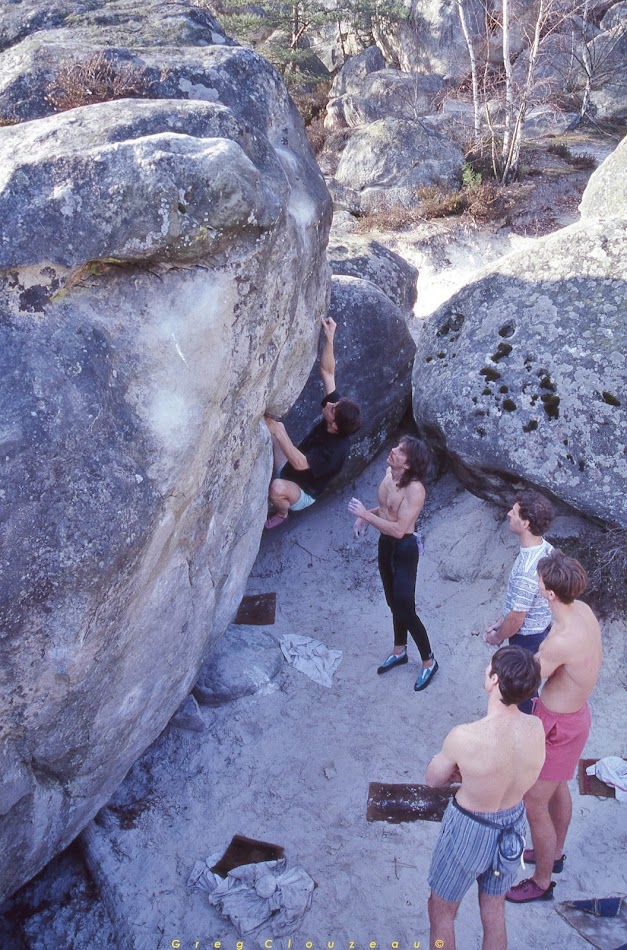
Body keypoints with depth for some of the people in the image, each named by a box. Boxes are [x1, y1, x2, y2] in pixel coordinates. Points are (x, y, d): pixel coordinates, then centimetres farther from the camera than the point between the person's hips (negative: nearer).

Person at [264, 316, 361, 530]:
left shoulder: (335, 451, -37)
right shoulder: (336, 410, -17)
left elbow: (300, 463, -44)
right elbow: (327, 373, -17)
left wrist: (276, 432, -45)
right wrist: (329, 338, -28)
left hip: (302, 493, -8)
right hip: (290, 471, 8)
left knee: (277, 488, -40)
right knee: (278, 425, 2)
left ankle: (281, 513, -3)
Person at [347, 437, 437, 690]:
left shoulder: (414, 489, -29)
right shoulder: (389, 473, -3)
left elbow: (399, 529, -31)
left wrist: (365, 514, -27)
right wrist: (366, 517, -2)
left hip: (404, 549, -8)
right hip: (385, 544, 8)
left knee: (405, 608, 0)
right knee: (394, 602, 22)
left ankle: (428, 661, 20)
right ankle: (399, 651, 42)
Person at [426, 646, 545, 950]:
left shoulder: (464, 737, -35)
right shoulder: (536, 728, -20)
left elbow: (433, 780, -14)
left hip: (469, 832, -4)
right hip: (513, 828, 5)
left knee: (441, 912, 22)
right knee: (494, 910, 28)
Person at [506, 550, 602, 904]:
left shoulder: (562, 640, -38)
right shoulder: (583, 610, -12)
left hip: (559, 727, -9)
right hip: (574, 712, 9)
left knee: (535, 805, 11)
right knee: (558, 789, 30)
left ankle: (542, 882, 32)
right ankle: (555, 853, 54)